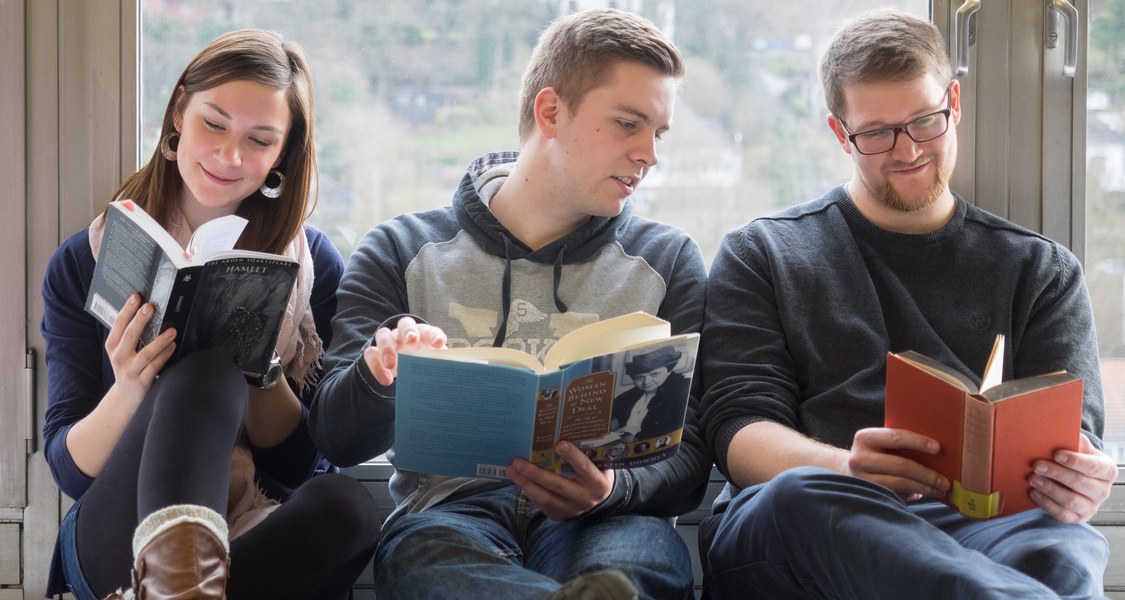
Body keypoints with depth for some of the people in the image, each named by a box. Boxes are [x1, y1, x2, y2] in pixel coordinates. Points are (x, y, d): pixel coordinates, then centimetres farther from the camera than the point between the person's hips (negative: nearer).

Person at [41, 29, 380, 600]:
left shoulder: (314, 265, 6)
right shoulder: (84, 263, 4)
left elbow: (300, 465, 4)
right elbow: (69, 470, 0)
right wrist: (129, 392, -22)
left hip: (262, 537, 1)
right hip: (116, 541, -1)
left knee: (346, 503, -34)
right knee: (206, 371, -30)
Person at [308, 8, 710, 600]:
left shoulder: (667, 262, 16)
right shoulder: (402, 253, 15)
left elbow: (687, 454, 7)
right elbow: (338, 439, 6)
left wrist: (612, 490, -18)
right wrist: (381, 371, -19)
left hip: (601, 522, -1)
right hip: (448, 510, 2)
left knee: (643, 550, -42)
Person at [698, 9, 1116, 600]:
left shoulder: (1042, 270, 22)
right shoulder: (761, 256, 18)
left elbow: (1072, 438, 13)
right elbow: (739, 428, 5)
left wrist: (1077, 485, -16)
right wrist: (845, 471, -20)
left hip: (977, 528, -1)